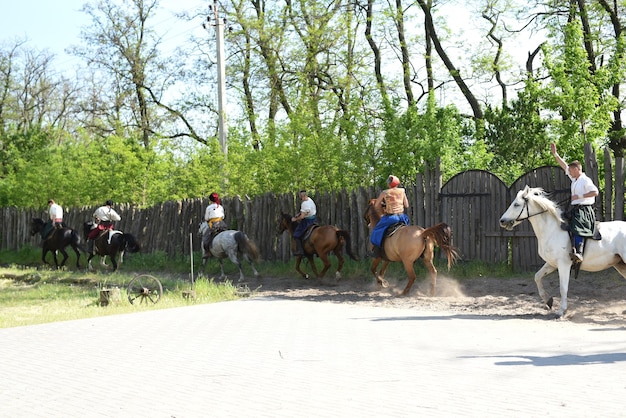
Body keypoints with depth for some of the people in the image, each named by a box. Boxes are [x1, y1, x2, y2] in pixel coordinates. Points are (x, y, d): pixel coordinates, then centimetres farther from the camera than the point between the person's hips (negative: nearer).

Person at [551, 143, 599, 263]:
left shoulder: (585, 180, -9)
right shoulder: (574, 179, 16)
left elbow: (595, 192, -20)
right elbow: (564, 166, 23)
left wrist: (579, 196, -20)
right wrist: (555, 154, 22)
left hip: (584, 209, -10)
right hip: (575, 208, 10)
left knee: (578, 228, -27)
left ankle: (579, 253, -41)